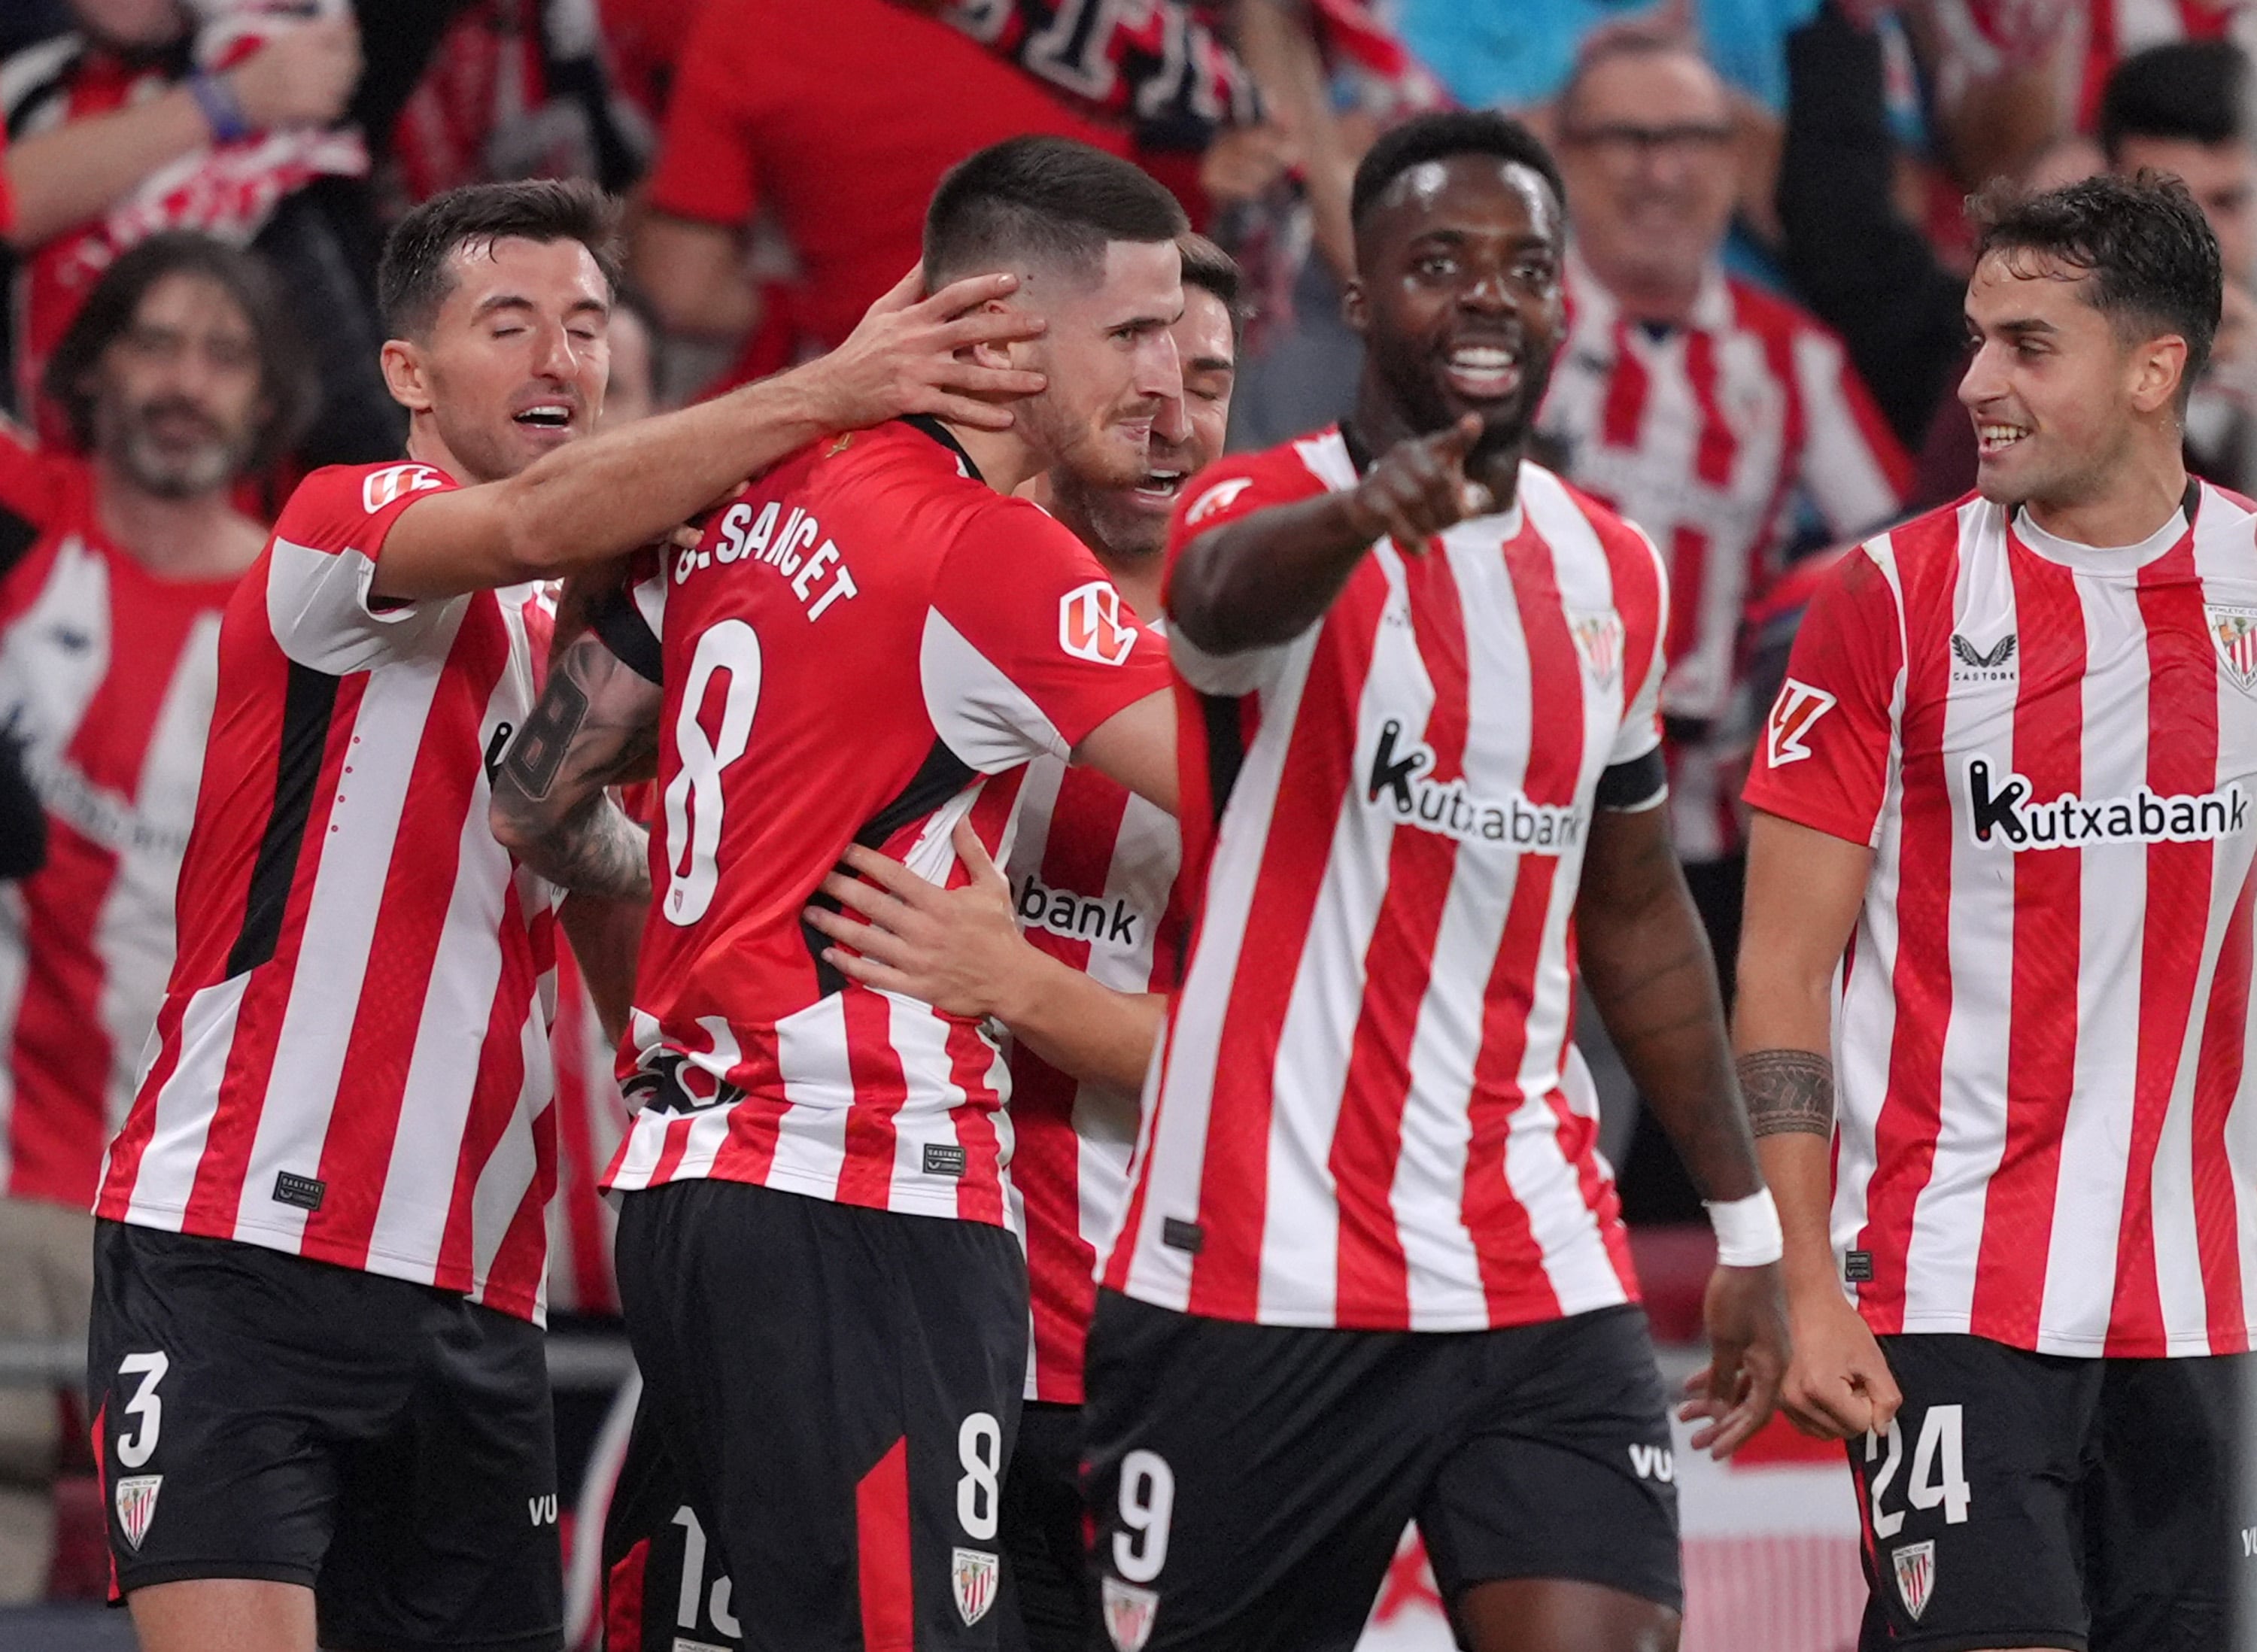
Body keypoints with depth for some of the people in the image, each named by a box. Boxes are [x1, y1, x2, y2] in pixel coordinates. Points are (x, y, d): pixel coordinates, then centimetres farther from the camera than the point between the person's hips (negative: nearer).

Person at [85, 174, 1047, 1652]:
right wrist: (826, 392, -33)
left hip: (475, 1307, 7)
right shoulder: (339, 525, -3)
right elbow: (535, 523, -26)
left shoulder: (578, 639, 19)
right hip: (241, 1258, -7)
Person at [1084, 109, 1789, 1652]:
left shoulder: (1614, 574, 12)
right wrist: (1359, 513, -58)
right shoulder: (1263, 509, -7)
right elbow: (1232, 594, -34)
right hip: (1259, 1284, -4)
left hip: (1543, 1281, 4)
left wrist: (1745, 1217, 23)